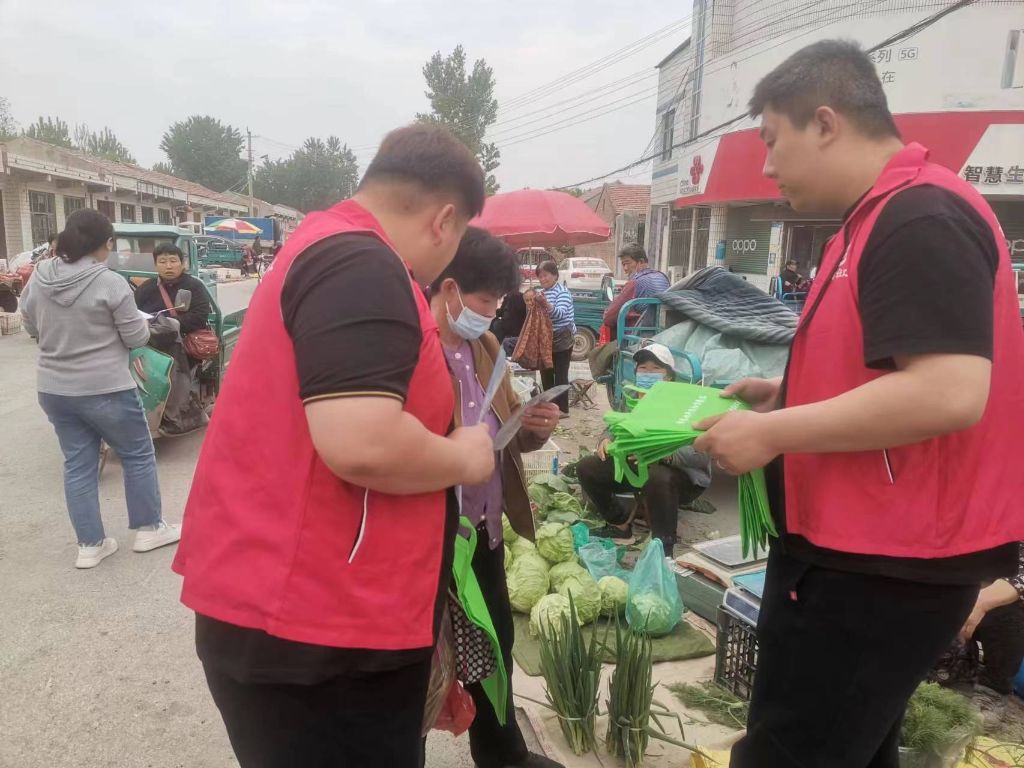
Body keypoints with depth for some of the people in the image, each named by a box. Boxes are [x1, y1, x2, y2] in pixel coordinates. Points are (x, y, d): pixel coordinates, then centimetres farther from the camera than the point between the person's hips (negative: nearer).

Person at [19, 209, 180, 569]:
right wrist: (139, 320, 9)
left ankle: (90, 545, 20)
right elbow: (136, 338, -11)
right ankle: (148, 529, 23)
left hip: (53, 390, 6)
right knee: (138, 455, 12)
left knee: (77, 464, 13)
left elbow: (32, 328, 14)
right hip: (105, 389, -6)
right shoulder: (110, 282, -17)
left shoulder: (38, 279, 1)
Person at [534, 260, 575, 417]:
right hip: (546, 339, 8)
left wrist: (546, 304, -44)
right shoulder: (542, 292, 12)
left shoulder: (563, 292, -12)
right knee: (546, 373, 11)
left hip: (562, 338, -8)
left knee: (560, 374, -6)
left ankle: (562, 409, -1)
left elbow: (560, 314, -28)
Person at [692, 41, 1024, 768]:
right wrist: (786, 393, 10)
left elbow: (949, 392, -30)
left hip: (885, 565, -10)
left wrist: (773, 433, -22)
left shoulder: (922, 221, -20)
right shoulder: (885, 218, 14)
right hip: (863, 551, 10)